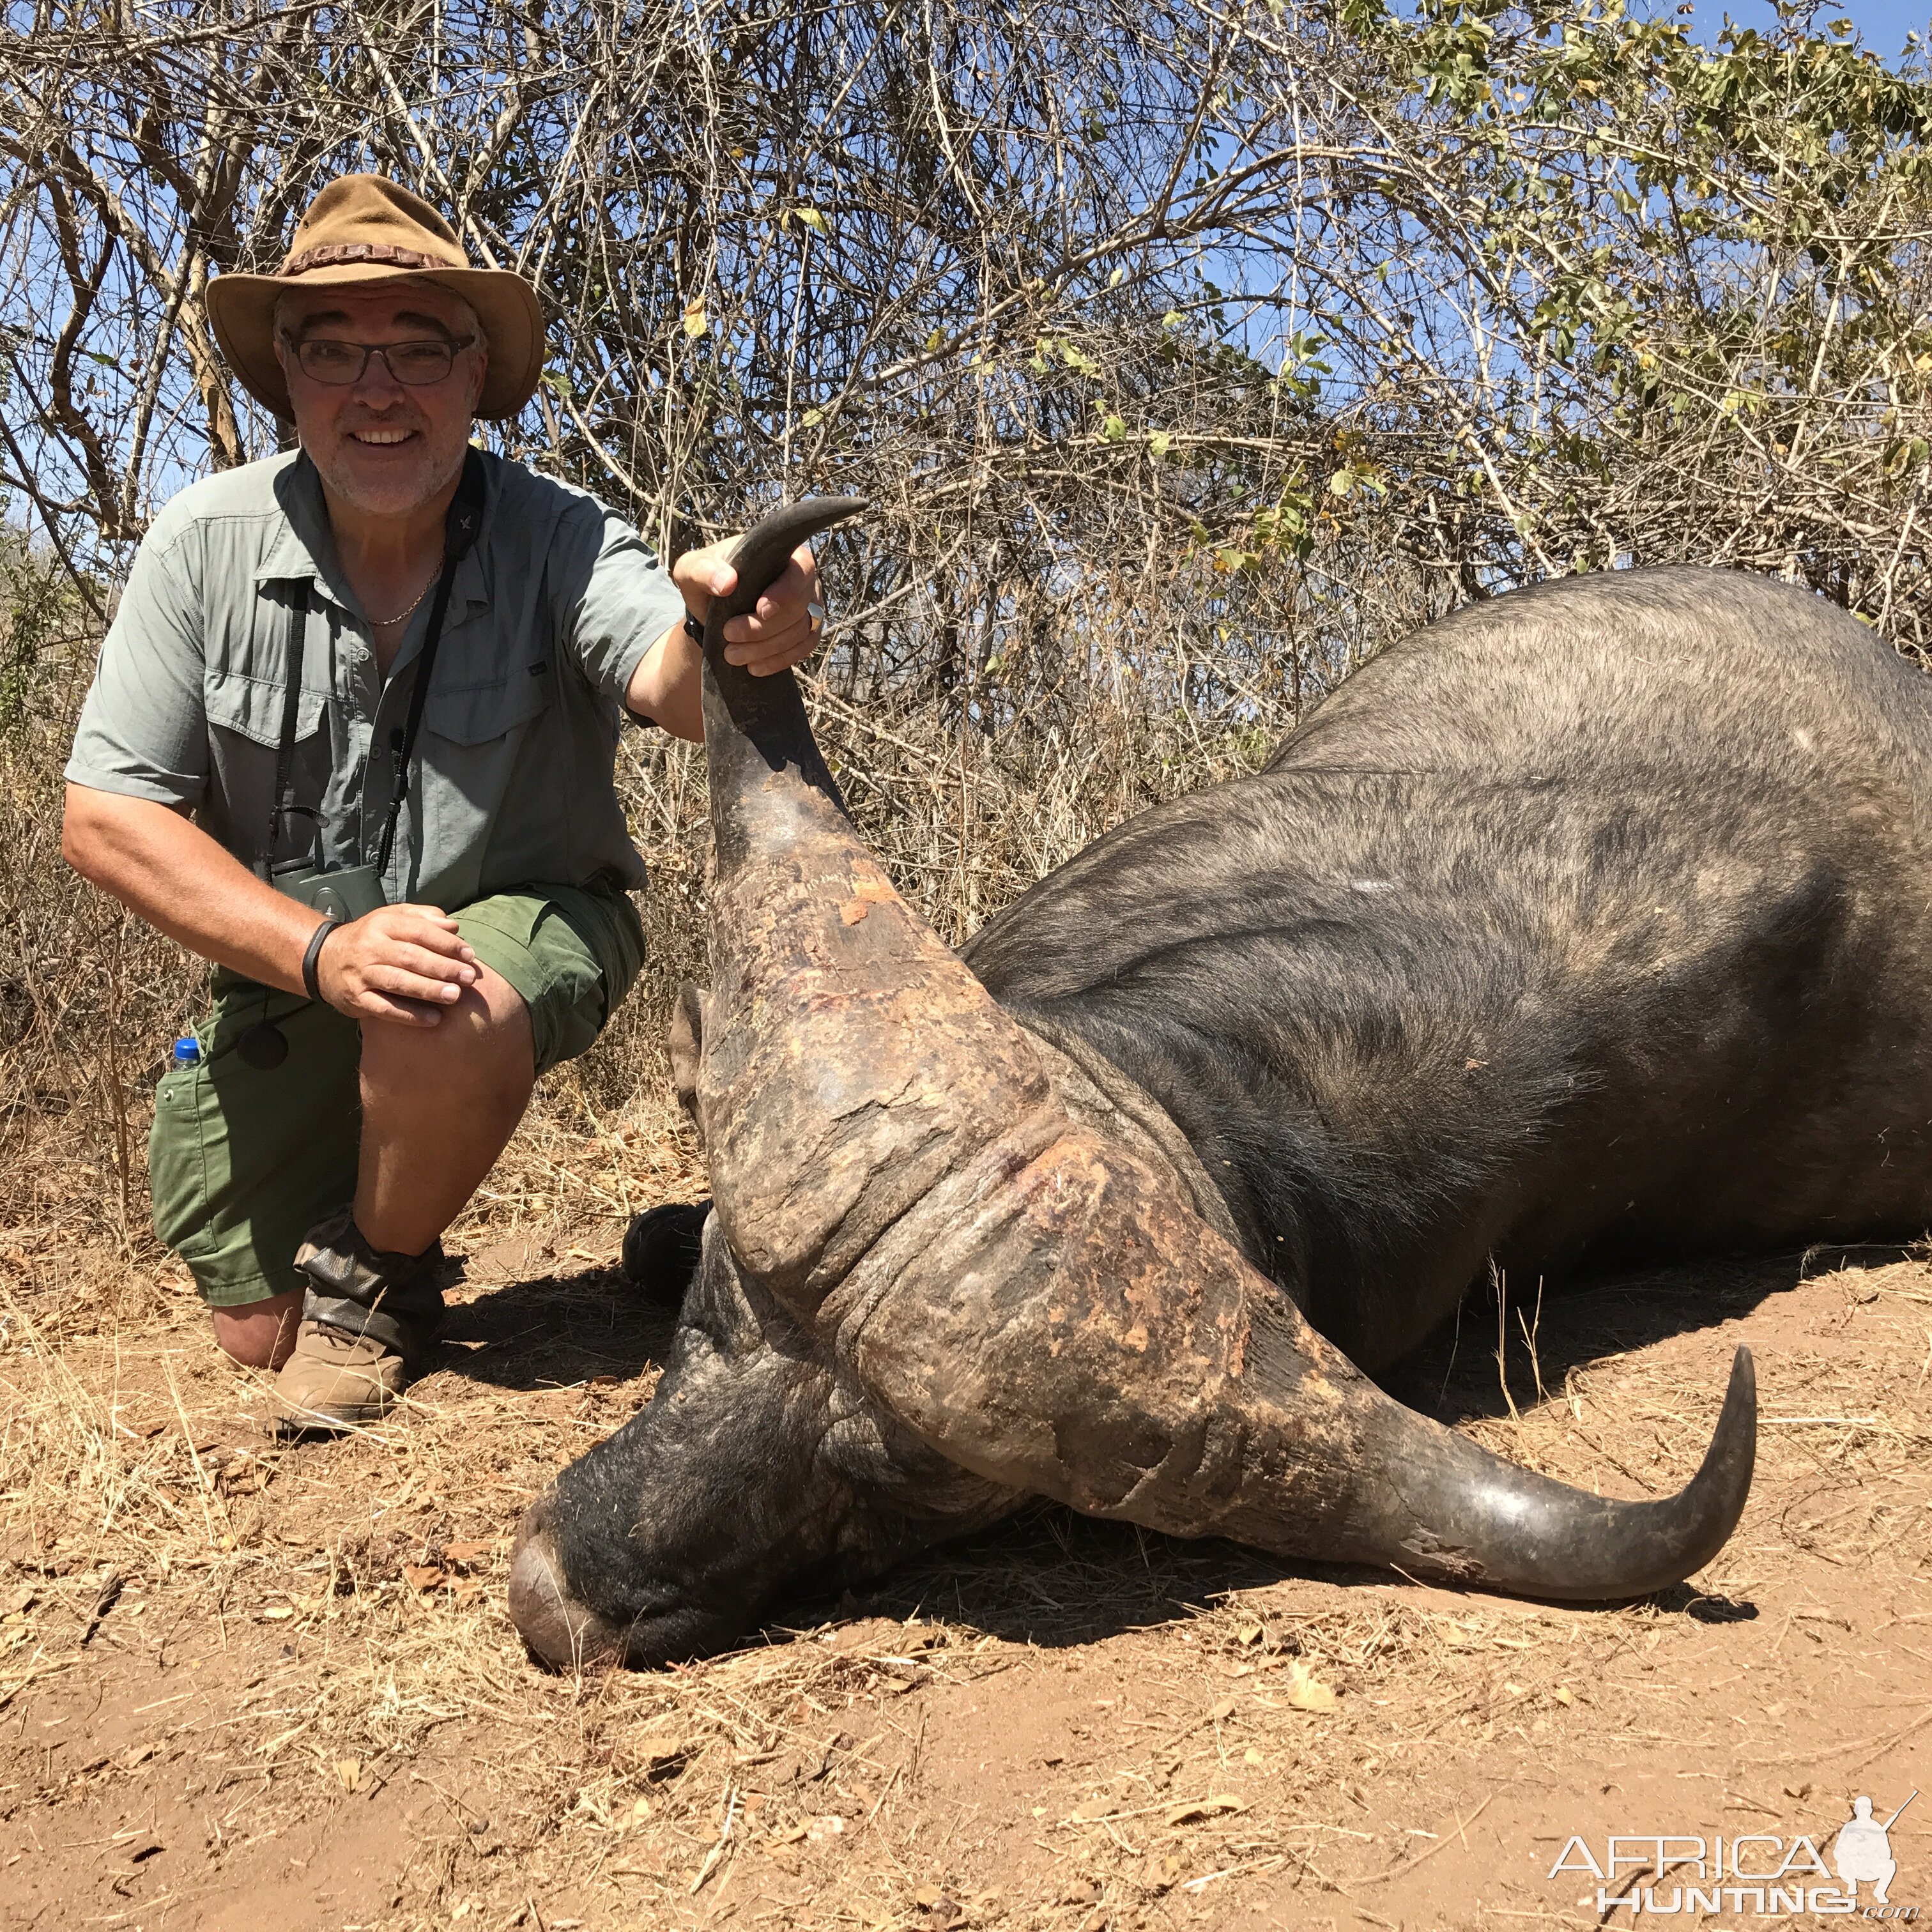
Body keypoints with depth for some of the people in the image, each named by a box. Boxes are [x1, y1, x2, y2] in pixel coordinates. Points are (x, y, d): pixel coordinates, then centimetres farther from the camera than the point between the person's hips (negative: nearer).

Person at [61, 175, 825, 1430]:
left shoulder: (555, 537, -19)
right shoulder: (208, 543, -14)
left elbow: (675, 681, -38)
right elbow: (107, 813, -14)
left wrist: (741, 636, -64)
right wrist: (322, 949, -28)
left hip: (525, 920, -2)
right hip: (291, 961, 3)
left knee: (448, 1019, -38)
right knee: (261, 1332, 6)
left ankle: (377, 1271, -5)